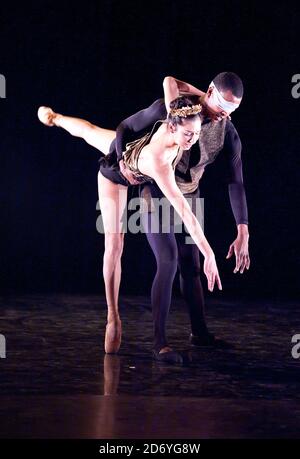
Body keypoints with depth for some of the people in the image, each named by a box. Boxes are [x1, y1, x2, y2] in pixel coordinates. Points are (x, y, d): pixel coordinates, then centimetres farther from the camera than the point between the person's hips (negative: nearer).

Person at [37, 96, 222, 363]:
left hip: (127, 146, 7)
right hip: (116, 176, -7)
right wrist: (208, 254, -58)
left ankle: (55, 118, 77)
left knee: (90, 132, 41)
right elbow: (183, 211, -58)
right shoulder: (157, 162, -54)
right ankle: (113, 317, 4)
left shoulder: (172, 123, -38)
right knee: (114, 246, -8)